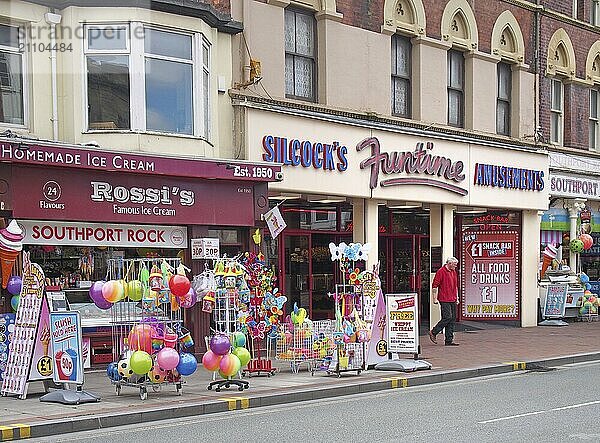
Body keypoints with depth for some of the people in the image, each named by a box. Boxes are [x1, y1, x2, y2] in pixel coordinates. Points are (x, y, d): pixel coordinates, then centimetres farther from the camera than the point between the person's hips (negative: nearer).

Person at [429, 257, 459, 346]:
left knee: (453, 319, 4)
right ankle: (433, 332, 2)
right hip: (444, 300, -8)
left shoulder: (454, 272, 17)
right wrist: (435, 298, -11)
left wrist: (457, 298, 21)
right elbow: (434, 286, -9)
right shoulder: (441, 271, -8)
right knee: (447, 317, -14)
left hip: (452, 300, 8)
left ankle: (449, 340, 7)